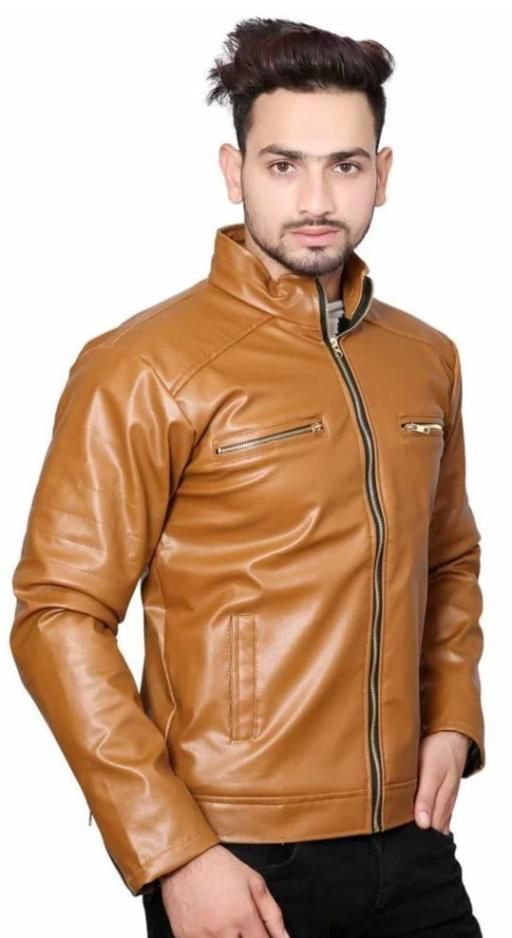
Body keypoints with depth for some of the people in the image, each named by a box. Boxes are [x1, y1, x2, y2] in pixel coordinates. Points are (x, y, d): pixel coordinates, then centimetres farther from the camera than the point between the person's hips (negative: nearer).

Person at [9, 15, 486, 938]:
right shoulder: (145, 368, -11)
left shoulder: (427, 359, 6)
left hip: (409, 841, 5)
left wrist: (452, 717, 4)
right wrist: (174, 853, -17)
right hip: (243, 860, -5)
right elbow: (60, 619, -13)